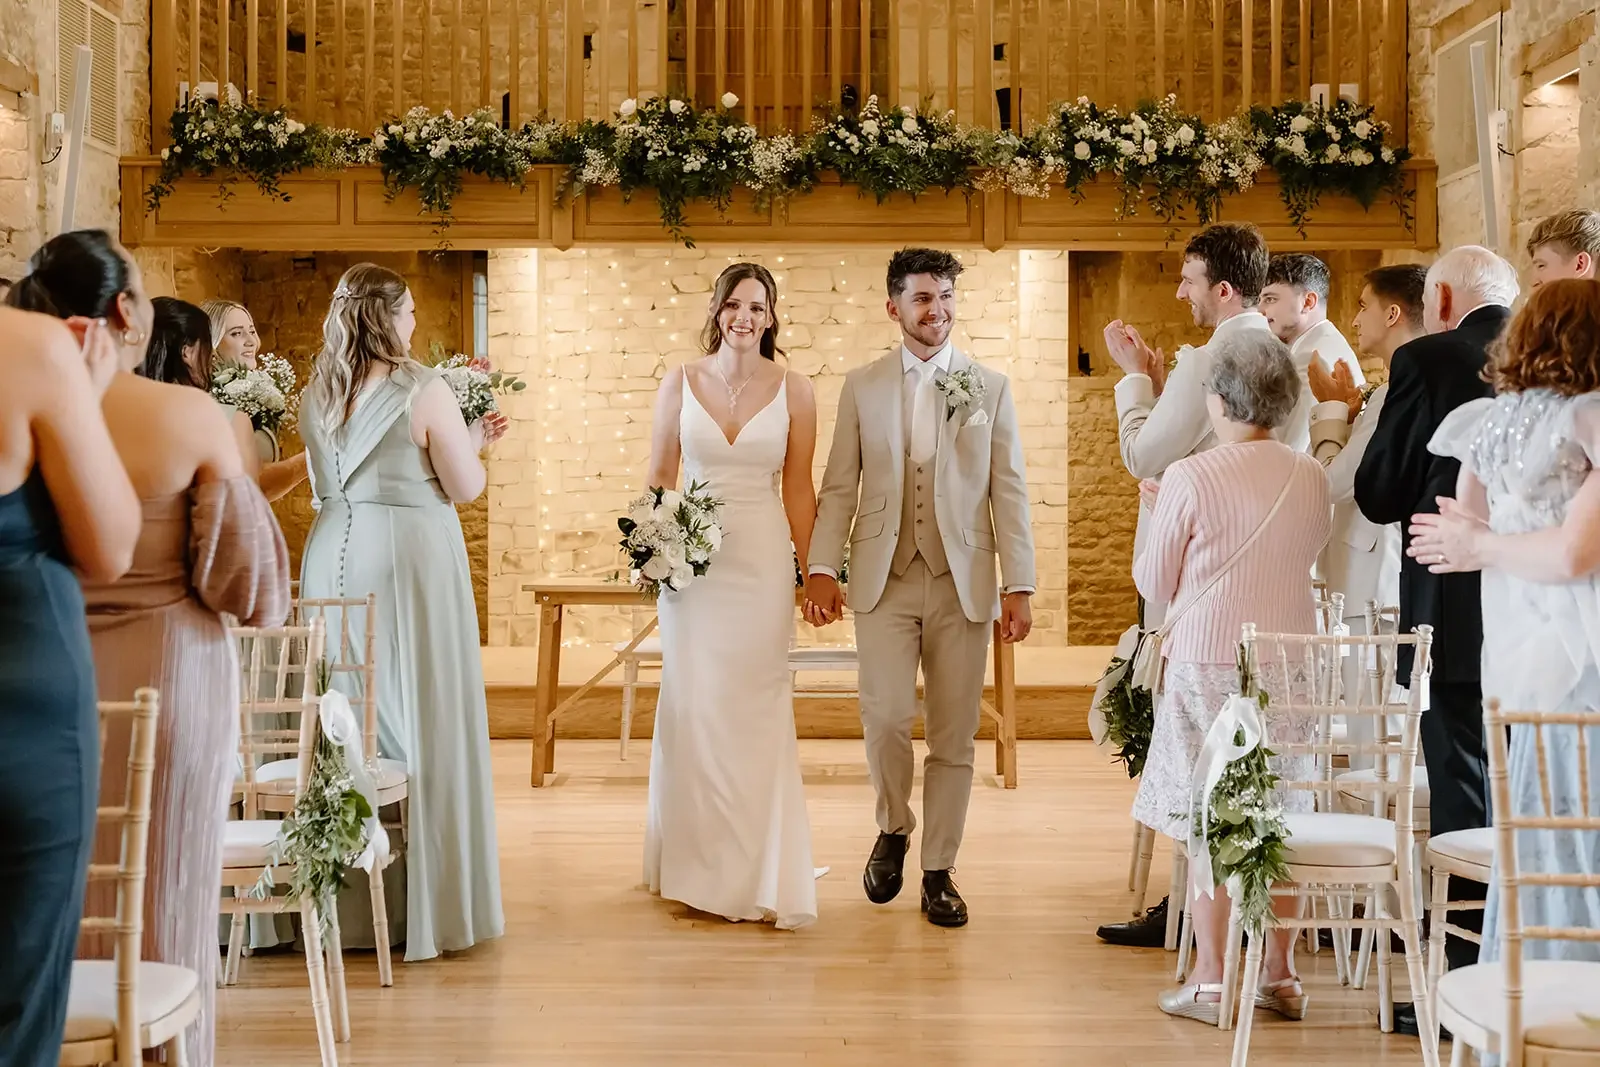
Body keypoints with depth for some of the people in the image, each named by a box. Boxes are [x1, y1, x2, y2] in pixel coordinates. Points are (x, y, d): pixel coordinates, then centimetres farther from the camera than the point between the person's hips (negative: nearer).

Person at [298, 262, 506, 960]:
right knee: (422, 719, 2)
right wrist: (475, 442, 13)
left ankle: (344, 901, 19)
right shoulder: (424, 390, -10)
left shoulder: (316, 394, 7)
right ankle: (427, 899, 7)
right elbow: (466, 487, -8)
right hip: (410, 558, -6)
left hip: (334, 556, 6)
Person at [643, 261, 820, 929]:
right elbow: (659, 478, 8)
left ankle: (758, 874, 12)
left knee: (757, 710, 1)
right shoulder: (679, 384, 4)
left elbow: (798, 487, 5)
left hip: (762, 561, 0)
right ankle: (698, 867, 14)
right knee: (692, 707, 1)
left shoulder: (793, 391, 2)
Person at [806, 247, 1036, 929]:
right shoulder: (862, 387, 8)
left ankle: (938, 870, 16)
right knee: (885, 716, -12)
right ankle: (893, 829, 17)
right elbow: (839, 488, 7)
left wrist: (1018, 586, -3)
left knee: (954, 733, 3)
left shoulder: (991, 388, 7)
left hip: (962, 582, 0)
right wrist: (821, 569, -3)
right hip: (885, 580, 0)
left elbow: (1009, 492, 4)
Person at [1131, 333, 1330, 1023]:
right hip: (1290, 666, 4)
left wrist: (1162, 516, 16)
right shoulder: (1312, 478, 2)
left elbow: (1155, 583, -2)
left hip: (1208, 664, -4)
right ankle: (1281, 977, 18)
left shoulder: (1190, 479, -11)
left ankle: (1209, 982, 7)